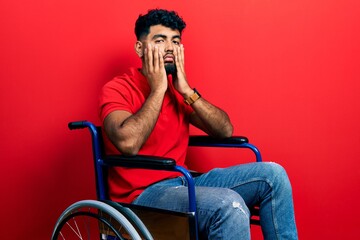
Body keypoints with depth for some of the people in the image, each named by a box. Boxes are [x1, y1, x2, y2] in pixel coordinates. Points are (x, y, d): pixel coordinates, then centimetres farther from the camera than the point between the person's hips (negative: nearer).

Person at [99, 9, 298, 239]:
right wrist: (158, 89, -16)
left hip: (183, 182, 7)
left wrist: (187, 91, -8)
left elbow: (225, 130, 3)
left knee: (272, 174, -6)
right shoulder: (117, 89, -6)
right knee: (230, 205, -32)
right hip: (142, 194, -6)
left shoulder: (178, 89, 12)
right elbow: (128, 143, -26)